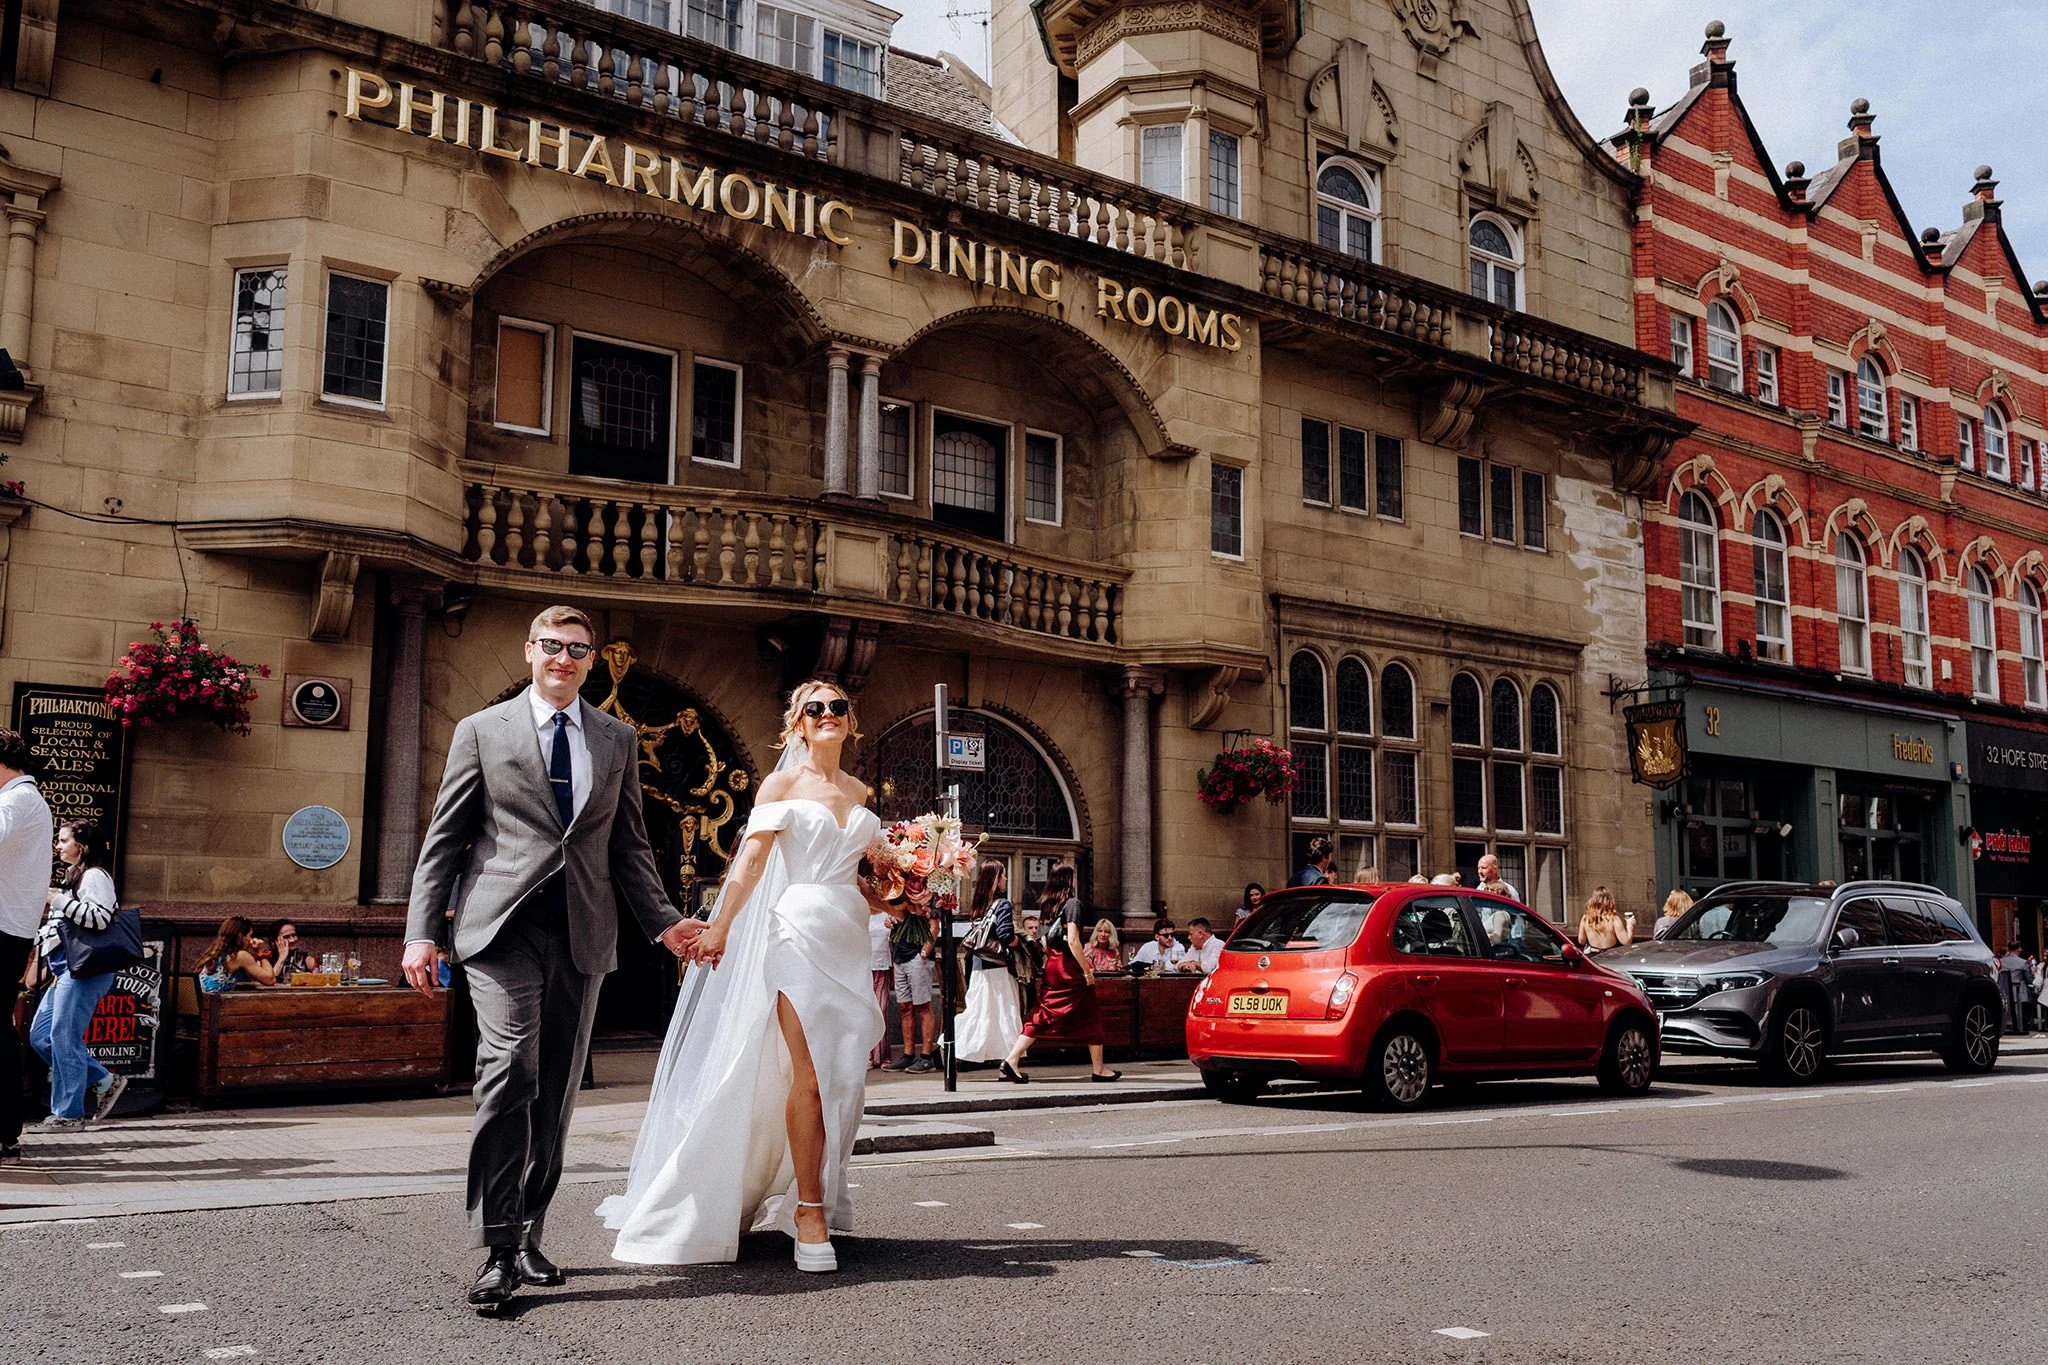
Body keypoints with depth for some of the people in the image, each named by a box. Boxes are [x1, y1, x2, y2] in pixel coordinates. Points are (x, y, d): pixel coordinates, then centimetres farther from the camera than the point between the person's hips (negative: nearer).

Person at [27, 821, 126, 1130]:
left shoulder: (95, 876, -7)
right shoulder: (73, 877, 23)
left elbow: (100, 917, -21)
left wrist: (57, 900, -17)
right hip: (66, 969, 11)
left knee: (64, 1036, -10)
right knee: (40, 1036, 8)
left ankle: (68, 1113, -4)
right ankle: (102, 1082, 13)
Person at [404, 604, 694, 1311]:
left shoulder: (618, 740, 16)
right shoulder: (481, 730, 7)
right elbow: (443, 838, 5)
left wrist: (661, 922, 8)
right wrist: (422, 931, -3)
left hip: (582, 933, 3)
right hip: (502, 925, -3)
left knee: (556, 1091, 7)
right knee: (511, 1070, -18)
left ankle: (528, 1234, 20)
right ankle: (497, 1249, -12)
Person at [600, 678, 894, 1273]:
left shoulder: (859, 792, 17)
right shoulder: (782, 784, 3)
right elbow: (752, 859, -7)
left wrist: (885, 899, 5)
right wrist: (721, 925, -16)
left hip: (850, 936, 5)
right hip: (800, 930, -5)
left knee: (844, 1076, 4)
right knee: (810, 1075, -11)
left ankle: (815, 1199, 16)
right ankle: (808, 1213, -5)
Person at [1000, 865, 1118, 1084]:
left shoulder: (1047, 904, 11)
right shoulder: (1072, 903, -11)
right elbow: (1073, 941, -19)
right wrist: (1087, 971, -15)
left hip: (1052, 966, 7)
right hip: (1070, 967, -7)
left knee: (1043, 1017, 7)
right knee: (1090, 1016, 6)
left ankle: (1011, 1060, -4)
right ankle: (1098, 1069, 11)